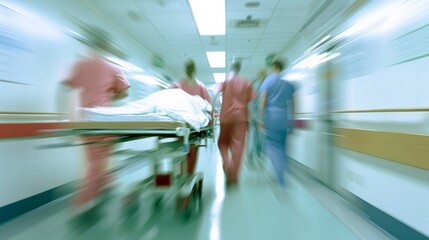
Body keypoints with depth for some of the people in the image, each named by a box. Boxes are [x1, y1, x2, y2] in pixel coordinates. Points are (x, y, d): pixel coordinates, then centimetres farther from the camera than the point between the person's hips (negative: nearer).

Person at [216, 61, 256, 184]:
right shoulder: (246, 83, 10)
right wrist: (249, 119, 10)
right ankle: (233, 176, 3)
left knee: (223, 142, 17)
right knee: (237, 145, 1)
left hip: (226, 115, 0)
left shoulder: (225, 80, 6)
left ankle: (226, 163, -6)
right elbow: (249, 102, 6)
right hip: (241, 116, 1)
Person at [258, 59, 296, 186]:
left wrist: (260, 119, -9)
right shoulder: (288, 83, 14)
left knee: (272, 145, -1)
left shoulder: (268, 80, 1)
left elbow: (263, 101, -9)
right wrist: (291, 121, 18)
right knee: (282, 146, 15)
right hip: (284, 117, 5)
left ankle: (282, 179, -10)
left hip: (271, 115, -4)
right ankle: (284, 173, 24)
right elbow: (292, 104, 13)